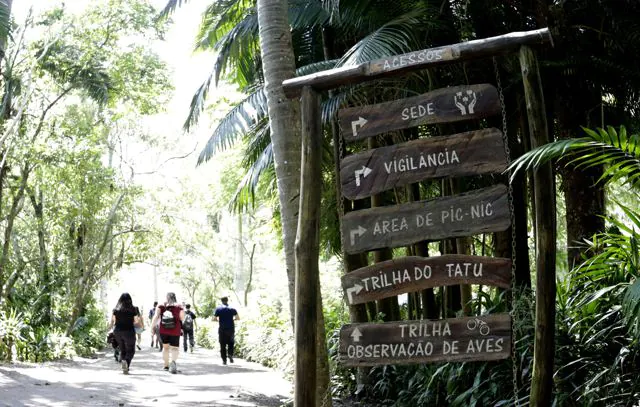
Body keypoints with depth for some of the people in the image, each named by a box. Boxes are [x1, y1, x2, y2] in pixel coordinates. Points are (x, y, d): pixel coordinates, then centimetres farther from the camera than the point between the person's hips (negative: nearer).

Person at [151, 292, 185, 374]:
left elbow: (156, 316, -8)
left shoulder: (161, 306, 1)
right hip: (175, 332, -3)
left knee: (165, 346, 23)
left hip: (163, 331, 3)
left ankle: (166, 365, 29)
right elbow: (182, 319, -1)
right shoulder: (179, 307, -3)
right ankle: (173, 361, -32)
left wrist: (152, 327, -7)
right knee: (175, 348, -1)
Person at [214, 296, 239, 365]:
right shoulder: (232, 309, 2)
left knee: (223, 345, 5)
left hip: (222, 329, -1)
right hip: (231, 329, 1)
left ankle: (224, 360, 1)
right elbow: (238, 318, 4)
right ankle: (230, 354, -7)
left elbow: (214, 319, -1)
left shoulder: (218, 309, -1)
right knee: (231, 343, 17)